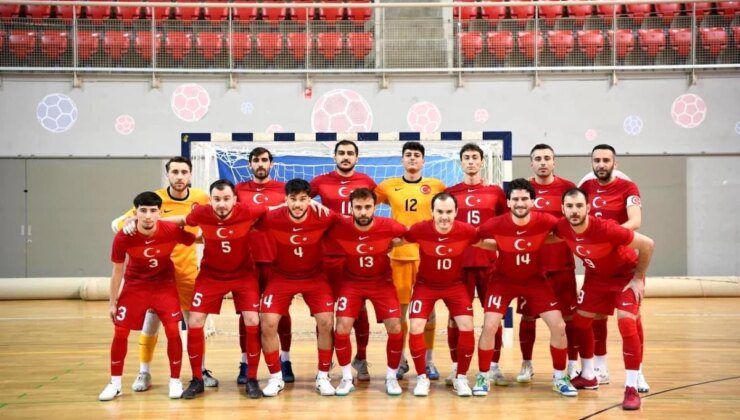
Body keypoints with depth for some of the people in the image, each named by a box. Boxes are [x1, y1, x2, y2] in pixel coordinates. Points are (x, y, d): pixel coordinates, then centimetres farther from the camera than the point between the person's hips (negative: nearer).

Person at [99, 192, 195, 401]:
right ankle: (115, 383, 15)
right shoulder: (123, 238, -23)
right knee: (120, 333, -2)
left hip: (164, 284, 0)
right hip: (135, 285, 1)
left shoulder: (172, 231, -25)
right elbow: (117, 271, -7)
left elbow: (198, 240, -3)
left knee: (173, 331, -9)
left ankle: (175, 381, 8)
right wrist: (112, 302, 0)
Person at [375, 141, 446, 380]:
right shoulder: (389, 186, 5)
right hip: (399, 254, 0)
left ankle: (429, 361, 16)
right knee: (399, 309, 5)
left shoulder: (436, 186, 4)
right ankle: (400, 360, 19)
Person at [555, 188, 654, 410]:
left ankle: (632, 388, -11)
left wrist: (638, 279, -19)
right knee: (580, 320, 8)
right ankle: (588, 376, 27)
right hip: (596, 276, 6)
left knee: (627, 324, -20)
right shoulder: (562, 228, -21)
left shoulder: (605, 229, -36)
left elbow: (647, 244, -27)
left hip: (626, 275, -6)